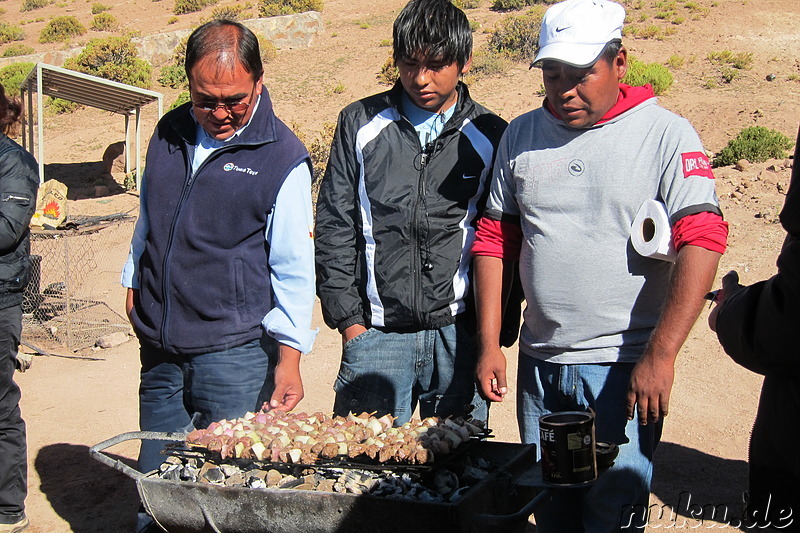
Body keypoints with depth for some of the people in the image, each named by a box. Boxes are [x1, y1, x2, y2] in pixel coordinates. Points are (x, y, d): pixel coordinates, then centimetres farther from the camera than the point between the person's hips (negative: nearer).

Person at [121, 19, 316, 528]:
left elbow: (294, 269, -8)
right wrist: (135, 283, 22)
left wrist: (289, 357, -10)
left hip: (234, 353, -5)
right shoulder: (170, 133, 8)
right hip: (160, 348, 5)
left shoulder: (282, 158, -8)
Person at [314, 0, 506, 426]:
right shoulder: (360, 124, 7)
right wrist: (349, 321, 1)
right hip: (376, 333, 1)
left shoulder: (490, 137, 5)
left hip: (459, 334, 0)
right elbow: (333, 228, 8)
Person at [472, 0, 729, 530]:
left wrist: (661, 354, -22)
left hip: (625, 366, -4)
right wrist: (489, 344, 5)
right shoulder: (520, 136, 6)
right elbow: (495, 241, 11)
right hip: (538, 363, 5)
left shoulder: (666, 134, -7)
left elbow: (702, 241, -16)